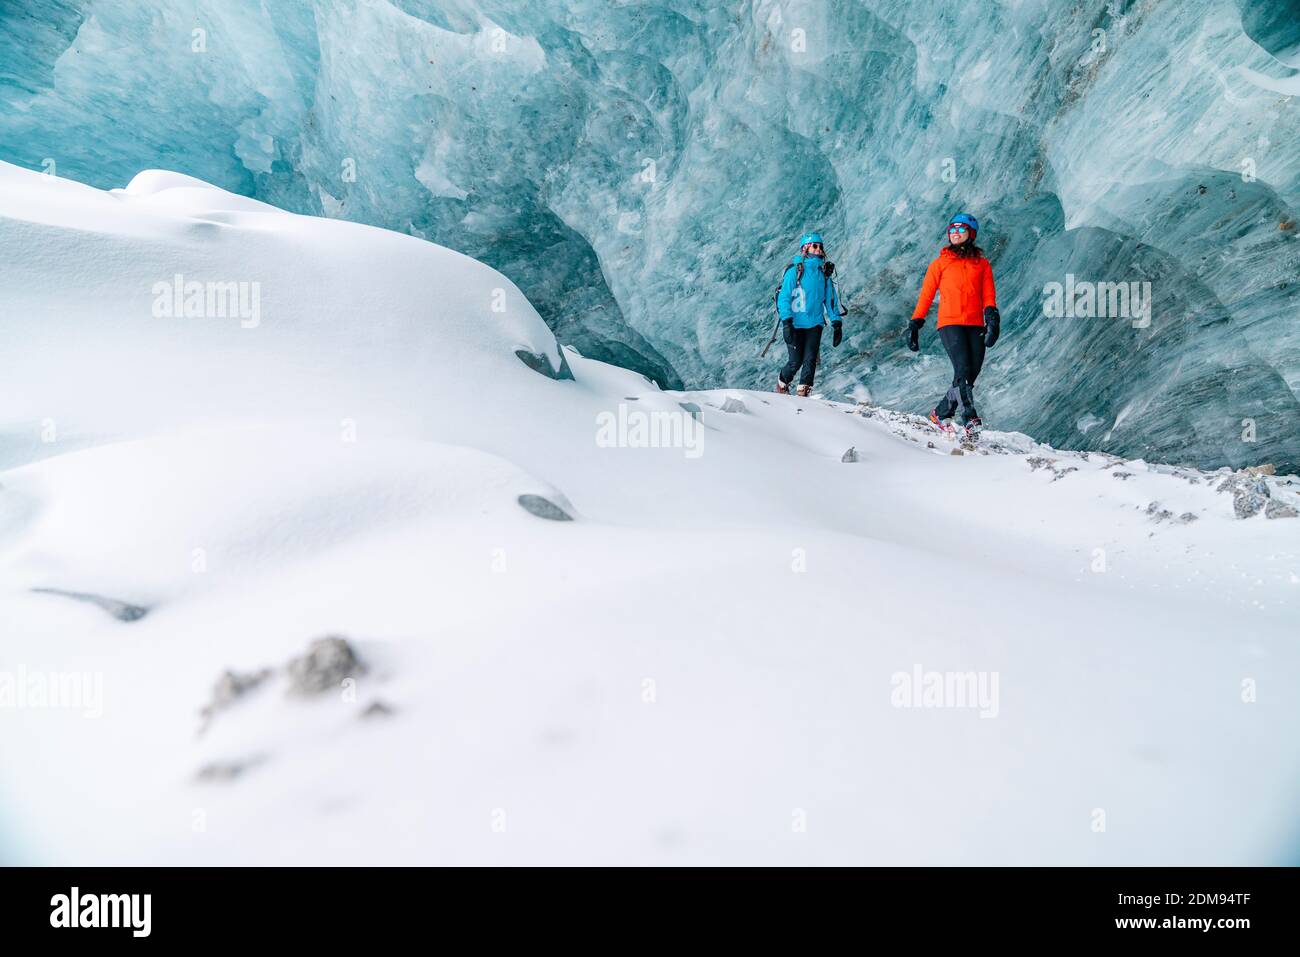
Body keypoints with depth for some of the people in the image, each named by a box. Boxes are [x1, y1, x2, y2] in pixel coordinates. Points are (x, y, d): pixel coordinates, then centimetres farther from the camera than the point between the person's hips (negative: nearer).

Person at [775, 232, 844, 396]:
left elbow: (831, 299, 14)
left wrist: (837, 323, 7)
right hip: (795, 323, -3)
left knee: (810, 359, -9)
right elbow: (784, 297, -10)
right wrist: (786, 322, -19)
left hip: (815, 323, 4)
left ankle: (803, 391, -2)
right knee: (796, 361, -3)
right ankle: (782, 383, 24)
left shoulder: (824, 272, 8)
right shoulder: (795, 270, -6)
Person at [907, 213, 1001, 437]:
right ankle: (970, 419, -22)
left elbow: (988, 294, 8)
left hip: (975, 325, 3)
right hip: (950, 323, -3)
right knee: (962, 369, -20)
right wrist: (915, 324, 5)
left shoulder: (982, 263, 17)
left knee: (971, 375, -2)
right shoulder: (940, 263, 12)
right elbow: (926, 295, 11)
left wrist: (991, 315, -11)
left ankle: (941, 413, 13)